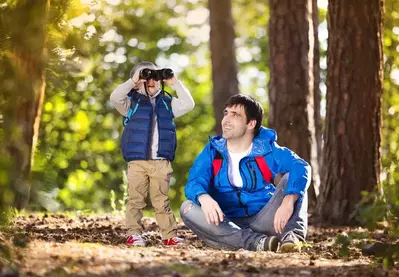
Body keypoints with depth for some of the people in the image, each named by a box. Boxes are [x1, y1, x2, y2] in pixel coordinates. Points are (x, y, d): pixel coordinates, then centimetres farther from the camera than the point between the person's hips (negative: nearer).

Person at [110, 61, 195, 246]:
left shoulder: (167, 103, 15)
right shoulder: (132, 102, 5)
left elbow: (188, 104, 4)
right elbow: (114, 98, -12)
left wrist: (175, 83, 2)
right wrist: (133, 81, -13)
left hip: (161, 162, 2)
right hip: (137, 161, -2)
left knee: (161, 200, 5)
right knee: (136, 199, -2)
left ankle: (170, 235, 4)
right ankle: (134, 234, -1)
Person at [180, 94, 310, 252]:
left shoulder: (267, 149, 0)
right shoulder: (212, 151, 6)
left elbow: (301, 167, -18)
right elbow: (194, 182, -11)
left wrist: (288, 201, -38)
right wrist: (204, 198, -38)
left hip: (263, 221, -1)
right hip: (229, 226, 1)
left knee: (290, 178, -16)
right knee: (188, 208, -25)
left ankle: (292, 235, -41)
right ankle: (254, 242, -41)